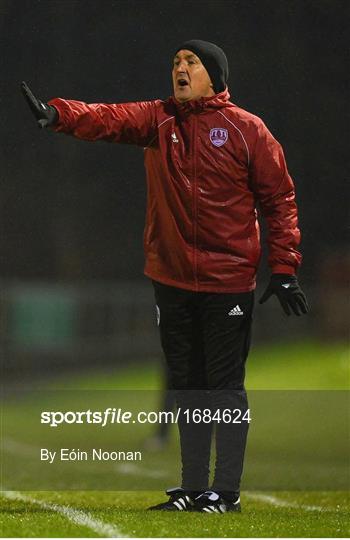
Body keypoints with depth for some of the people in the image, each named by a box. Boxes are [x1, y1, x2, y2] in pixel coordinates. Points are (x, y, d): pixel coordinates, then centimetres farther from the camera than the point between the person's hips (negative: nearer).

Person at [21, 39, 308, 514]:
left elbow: (279, 199, -2)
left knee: (225, 388, -1)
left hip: (228, 281, -4)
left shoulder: (247, 129, -4)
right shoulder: (157, 120, 6)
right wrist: (57, 115, -33)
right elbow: (108, 119, -13)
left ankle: (226, 491, 5)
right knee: (187, 387, 10)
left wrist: (284, 269, -10)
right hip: (172, 278, 4)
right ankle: (193, 488, 18)